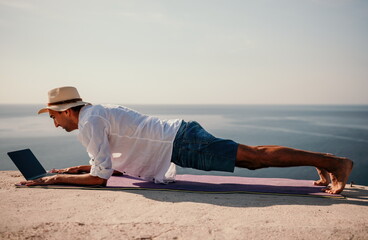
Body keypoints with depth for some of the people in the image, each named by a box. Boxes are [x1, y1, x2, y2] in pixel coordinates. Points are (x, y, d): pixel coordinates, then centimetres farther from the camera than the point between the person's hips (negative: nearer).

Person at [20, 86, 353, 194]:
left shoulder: (90, 122, -9)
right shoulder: (101, 113, 20)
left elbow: (100, 177, -13)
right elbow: (120, 164, 28)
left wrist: (56, 179, -2)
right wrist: (77, 169, 25)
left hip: (182, 143, -8)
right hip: (181, 135, 8)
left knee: (254, 155, -10)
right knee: (251, 158, 11)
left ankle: (333, 161, -6)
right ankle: (323, 162, 17)